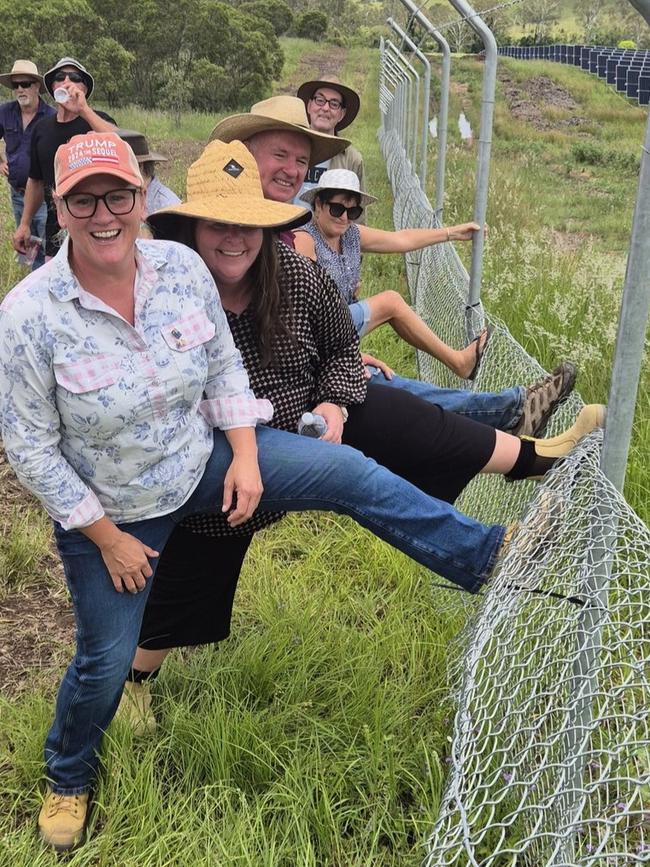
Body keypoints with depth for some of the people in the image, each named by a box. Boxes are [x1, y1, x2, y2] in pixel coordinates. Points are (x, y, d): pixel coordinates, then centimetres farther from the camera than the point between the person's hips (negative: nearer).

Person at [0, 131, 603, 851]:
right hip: (111, 507, -3)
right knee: (105, 661, 11)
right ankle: (67, 779, 43)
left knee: (352, 474, -4)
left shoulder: (181, 266, -14)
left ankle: (484, 554, 14)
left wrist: (244, 455, -6)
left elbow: (223, 366, 1)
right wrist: (106, 535, -13)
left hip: (202, 455, 3)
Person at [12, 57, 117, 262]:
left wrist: (84, 111, -34)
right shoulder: (42, 128, 9)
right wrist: (24, 223, 18)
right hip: (55, 233, 5)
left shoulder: (96, 121, -6)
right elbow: (36, 180, 18)